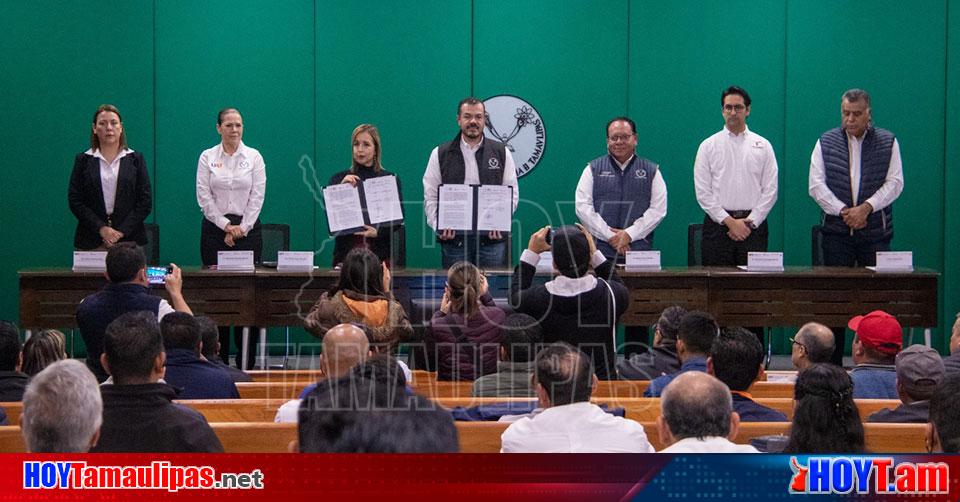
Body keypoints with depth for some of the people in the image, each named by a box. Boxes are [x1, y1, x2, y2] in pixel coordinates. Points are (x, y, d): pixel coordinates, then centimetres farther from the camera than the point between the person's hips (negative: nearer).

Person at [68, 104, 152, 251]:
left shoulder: (135, 159, 7)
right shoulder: (83, 160, 9)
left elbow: (145, 201, 2)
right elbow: (75, 200, 3)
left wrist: (122, 231, -8)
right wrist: (101, 228, -10)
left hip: (129, 239, 0)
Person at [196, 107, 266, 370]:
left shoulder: (254, 157, 4)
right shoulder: (207, 157, 4)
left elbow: (257, 196, 0)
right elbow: (204, 196, -1)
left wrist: (241, 228, -7)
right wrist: (226, 225, -7)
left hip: (247, 228, 0)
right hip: (215, 228, 0)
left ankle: (246, 363, 0)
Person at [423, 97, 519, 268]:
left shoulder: (501, 152, 9)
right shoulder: (441, 154, 8)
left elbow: (512, 194, 8)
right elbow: (430, 197, 6)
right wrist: (439, 225, -9)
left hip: (492, 236, 0)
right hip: (453, 236, 0)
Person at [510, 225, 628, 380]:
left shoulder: (539, 298, -16)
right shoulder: (610, 293, -13)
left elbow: (515, 297, 10)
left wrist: (531, 252, 12)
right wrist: (595, 252, 16)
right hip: (603, 380, 1)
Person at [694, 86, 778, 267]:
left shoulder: (762, 145, 9)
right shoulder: (708, 146, 6)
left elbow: (770, 190, 5)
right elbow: (703, 192, 0)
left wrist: (750, 222, -6)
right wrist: (729, 221, -8)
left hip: (754, 223, 1)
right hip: (718, 223, 0)